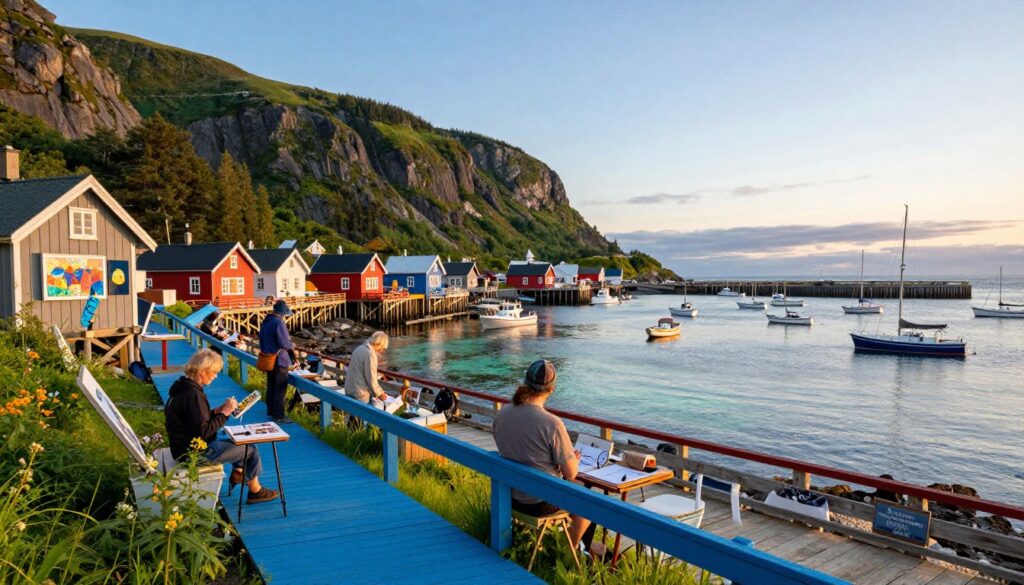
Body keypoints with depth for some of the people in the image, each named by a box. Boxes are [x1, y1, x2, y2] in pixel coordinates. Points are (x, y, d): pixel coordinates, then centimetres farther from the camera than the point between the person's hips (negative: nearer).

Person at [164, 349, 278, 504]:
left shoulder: (183, 387, 6)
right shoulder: (193, 394, -25)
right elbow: (203, 432, -26)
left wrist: (216, 411, 2)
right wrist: (224, 413, -19)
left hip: (186, 445, 10)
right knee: (251, 450, -1)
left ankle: (238, 473, 22)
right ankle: (255, 491, 16)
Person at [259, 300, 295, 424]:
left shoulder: (265, 321, 8)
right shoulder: (279, 322, -20)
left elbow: (262, 339, 16)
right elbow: (285, 343, -22)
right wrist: (291, 346, -3)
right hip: (279, 360, -9)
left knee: (271, 386, 18)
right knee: (280, 388, -1)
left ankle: (271, 411, 29)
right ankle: (279, 416, 3)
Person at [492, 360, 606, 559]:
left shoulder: (501, 415, -11)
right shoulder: (552, 423, -29)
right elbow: (571, 473, -20)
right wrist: (574, 460, 4)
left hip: (510, 496, 6)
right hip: (540, 503, -6)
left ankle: (585, 543, 46)